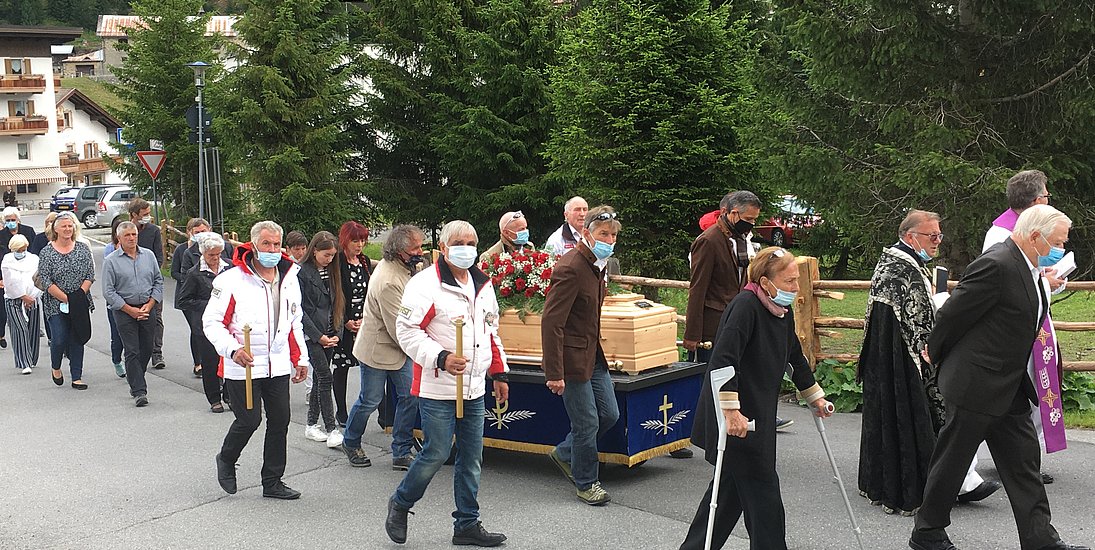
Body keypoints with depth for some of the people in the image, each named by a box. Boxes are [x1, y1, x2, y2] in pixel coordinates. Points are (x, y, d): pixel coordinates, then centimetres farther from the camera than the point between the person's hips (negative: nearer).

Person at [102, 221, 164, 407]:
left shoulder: (148, 255, 8)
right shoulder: (111, 261, -3)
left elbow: (158, 281, 11)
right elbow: (108, 292, -5)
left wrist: (149, 305, -2)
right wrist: (131, 310, -10)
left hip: (147, 310, 4)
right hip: (124, 311, -3)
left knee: (146, 350, 7)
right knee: (132, 352, -7)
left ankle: (136, 383, 26)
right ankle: (139, 392, -7)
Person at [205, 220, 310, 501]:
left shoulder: (290, 278, 9)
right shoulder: (232, 280, -11)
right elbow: (212, 321, -10)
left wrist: (300, 358, 18)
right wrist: (232, 349, -24)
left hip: (279, 366, 6)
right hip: (242, 367, -6)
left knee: (280, 421, 7)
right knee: (249, 420, -3)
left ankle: (272, 482, 21)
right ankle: (226, 460, 29)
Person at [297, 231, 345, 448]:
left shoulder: (329, 271, 11)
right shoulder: (301, 273, -10)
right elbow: (300, 310, -12)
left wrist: (334, 332, 3)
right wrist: (319, 336, -13)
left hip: (327, 334, 7)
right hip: (310, 333, -7)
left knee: (320, 378, 10)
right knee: (325, 377, -11)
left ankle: (312, 425, 20)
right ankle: (331, 430, -10)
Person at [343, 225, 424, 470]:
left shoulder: (409, 268, 1)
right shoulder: (387, 281, -29)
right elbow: (398, 327, -23)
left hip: (400, 348, 8)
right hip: (377, 347, -8)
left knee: (410, 397, 2)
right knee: (370, 401, 6)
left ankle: (401, 453, 12)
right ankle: (351, 444, 31)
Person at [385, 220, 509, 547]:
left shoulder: (483, 285, 12)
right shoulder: (425, 284, -12)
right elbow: (406, 330, -14)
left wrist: (499, 374, 20)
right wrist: (440, 358, -23)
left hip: (475, 389, 7)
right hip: (438, 389, -7)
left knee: (471, 459, 10)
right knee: (436, 454, -4)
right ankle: (400, 505, 21)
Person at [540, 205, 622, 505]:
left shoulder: (596, 265, 9)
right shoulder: (570, 268, -22)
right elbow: (551, 322, -24)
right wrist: (554, 373, -25)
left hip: (593, 355, 9)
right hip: (572, 358, -9)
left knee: (610, 414, 12)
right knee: (587, 422, 0)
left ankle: (565, 454, 33)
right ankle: (586, 483, 19)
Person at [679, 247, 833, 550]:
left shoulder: (784, 312, 9)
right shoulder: (745, 306, -19)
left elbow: (795, 358, 24)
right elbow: (723, 359, -26)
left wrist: (815, 397, 31)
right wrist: (730, 411, -30)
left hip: (757, 412, 9)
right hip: (735, 416, -9)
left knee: (732, 484, 16)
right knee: (763, 490, -4)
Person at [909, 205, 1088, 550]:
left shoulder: (1031, 270, 10)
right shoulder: (996, 265, -22)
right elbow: (954, 313, -16)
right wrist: (935, 352, -3)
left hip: (1012, 390, 9)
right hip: (975, 385, -9)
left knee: (1025, 463, 10)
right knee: (951, 463, 5)